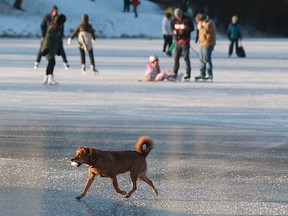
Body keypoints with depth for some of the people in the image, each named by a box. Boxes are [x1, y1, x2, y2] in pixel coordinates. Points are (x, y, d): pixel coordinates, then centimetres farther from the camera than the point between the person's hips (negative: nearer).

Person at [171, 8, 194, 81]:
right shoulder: (174, 20, 10)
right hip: (177, 41, 5)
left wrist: (184, 30, -20)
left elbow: (191, 28, -8)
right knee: (176, 57, 7)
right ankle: (175, 73, 15)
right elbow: (172, 28, 19)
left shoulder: (187, 20, -5)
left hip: (185, 41, -5)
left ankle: (188, 74, -3)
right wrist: (174, 31, -4)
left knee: (186, 57, -6)